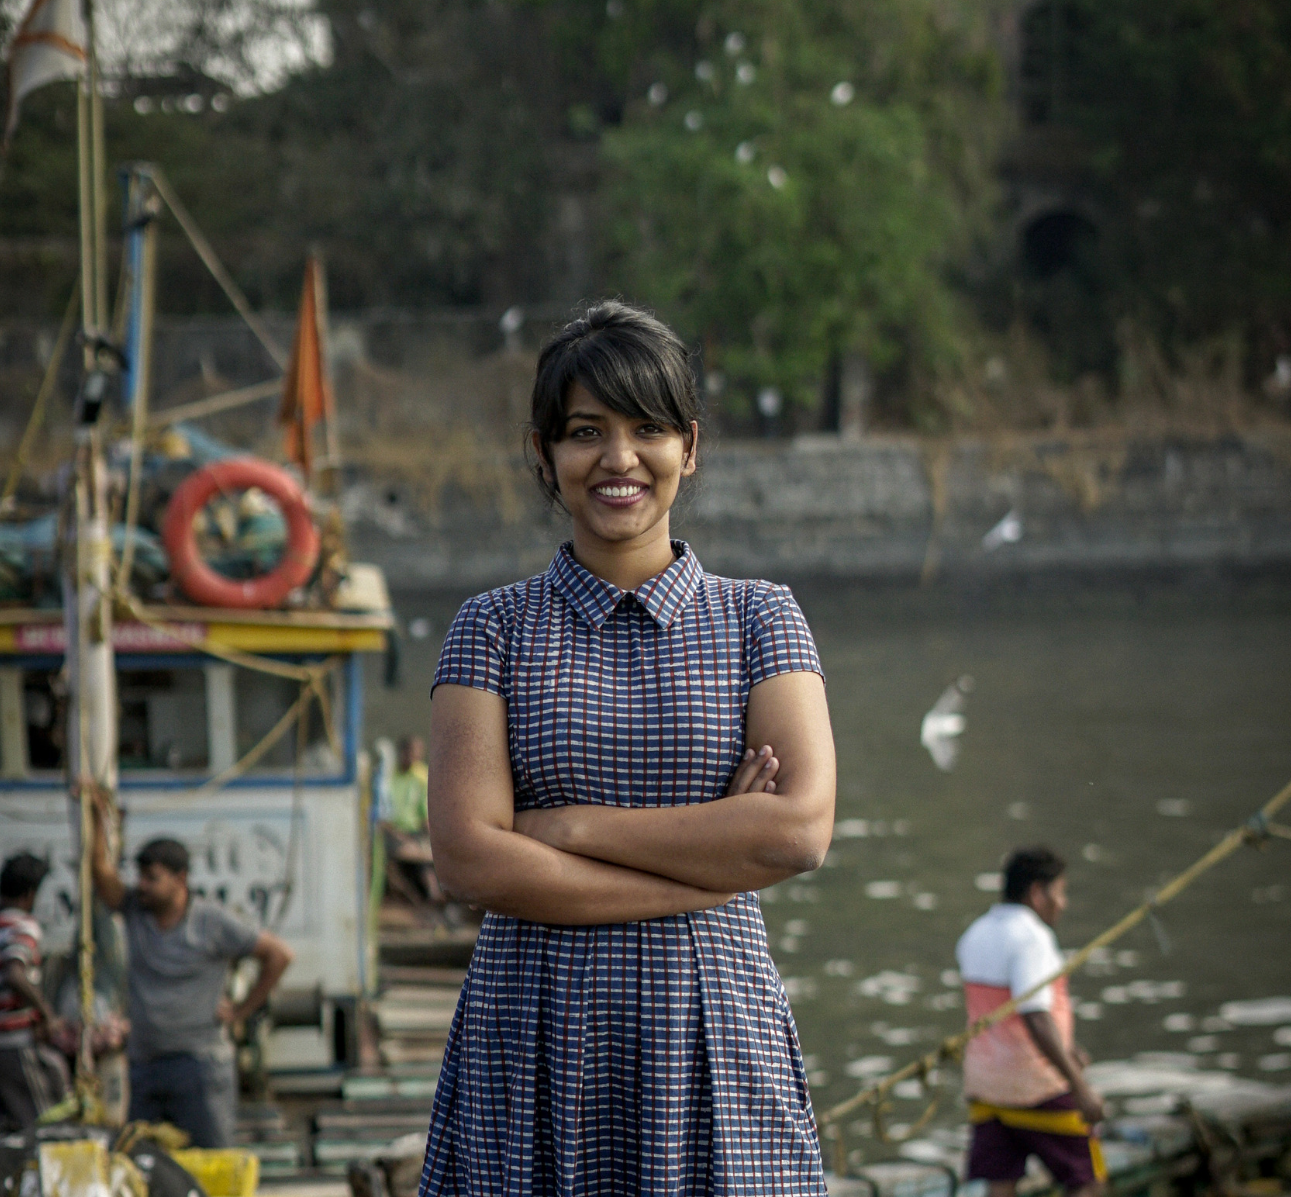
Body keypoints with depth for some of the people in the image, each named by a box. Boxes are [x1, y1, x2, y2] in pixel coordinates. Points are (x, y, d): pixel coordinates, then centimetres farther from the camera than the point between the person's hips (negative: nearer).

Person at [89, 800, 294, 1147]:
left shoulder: (212, 922, -5)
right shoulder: (135, 911, 7)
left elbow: (278, 954, -3)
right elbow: (100, 870, -5)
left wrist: (242, 1011, -3)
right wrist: (98, 818, -17)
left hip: (198, 1063, -5)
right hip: (144, 1064, 5)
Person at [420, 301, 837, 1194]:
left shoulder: (759, 619, 8)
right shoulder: (494, 629, 6)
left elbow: (802, 827, -8)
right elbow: (469, 859, -7)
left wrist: (567, 824, -9)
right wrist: (719, 857, -9)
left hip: (716, 1052, 0)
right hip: (534, 1055, 0)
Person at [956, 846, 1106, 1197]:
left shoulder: (975, 936, 12)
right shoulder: (1030, 938, -16)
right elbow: (1036, 1020, -26)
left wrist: (1064, 1048, 30)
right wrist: (1080, 1087, -26)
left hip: (984, 1085, 8)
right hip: (1038, 1088, -8)